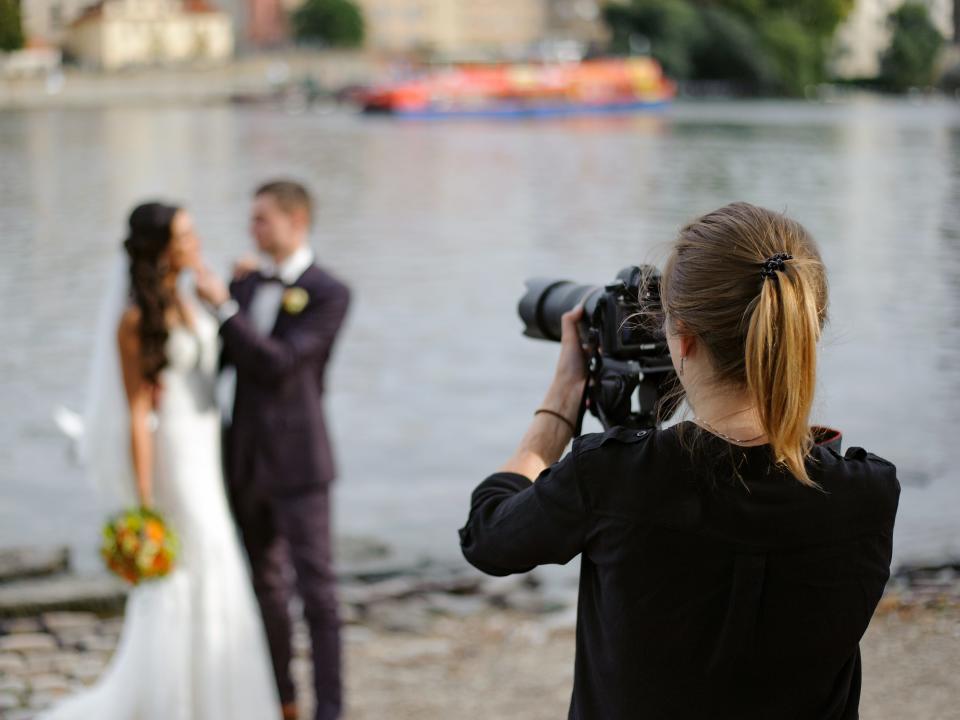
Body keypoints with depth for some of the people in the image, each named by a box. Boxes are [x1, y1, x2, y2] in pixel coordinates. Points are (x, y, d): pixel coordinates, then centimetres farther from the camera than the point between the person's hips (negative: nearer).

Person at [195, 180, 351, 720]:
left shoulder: (330, 295, -10)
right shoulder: (247, 286, 10)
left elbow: (279, 364, -20)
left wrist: (224, 306, -21)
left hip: (298, 462, -7)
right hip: (245, 459, 7)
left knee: (316, 585, -4)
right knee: (264, 582, 14)